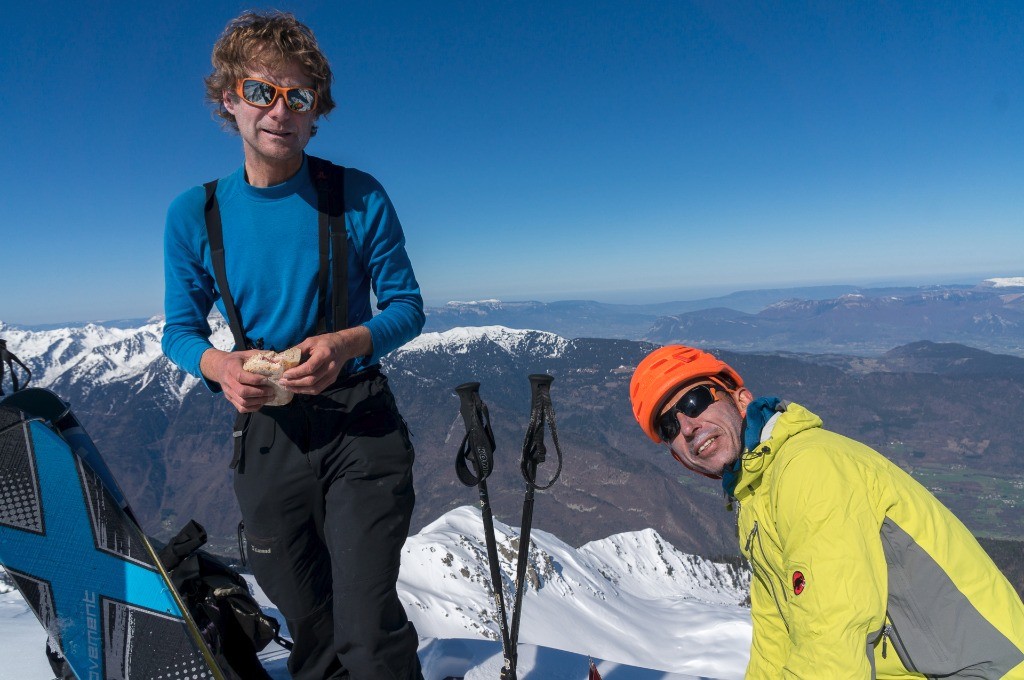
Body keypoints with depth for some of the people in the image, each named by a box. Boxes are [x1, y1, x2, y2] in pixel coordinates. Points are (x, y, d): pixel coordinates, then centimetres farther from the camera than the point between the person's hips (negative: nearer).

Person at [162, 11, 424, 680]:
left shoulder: (358, 198, -6)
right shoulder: (194, 215, 0)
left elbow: (407, 306, -3)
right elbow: (180, 328, 7)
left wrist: (348, 343, -23)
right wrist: (218, 364, -16)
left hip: (360, 423, -2)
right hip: (265, 431, 3)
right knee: (310, 624, 19)